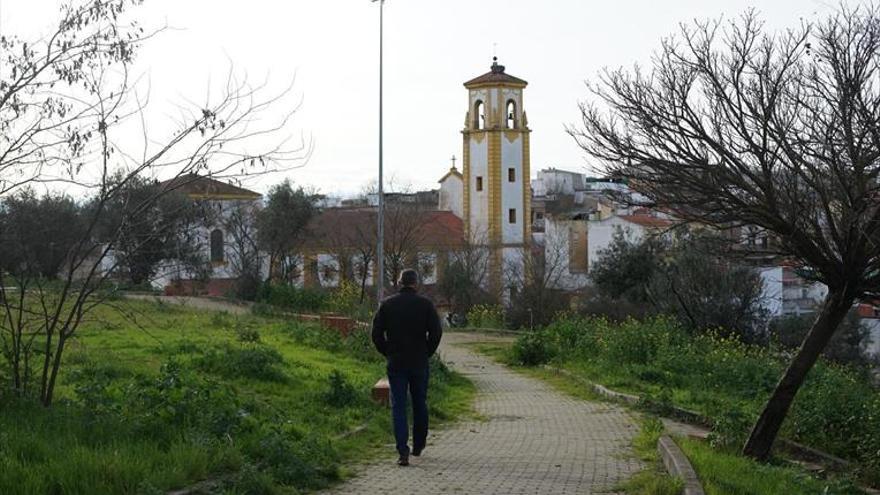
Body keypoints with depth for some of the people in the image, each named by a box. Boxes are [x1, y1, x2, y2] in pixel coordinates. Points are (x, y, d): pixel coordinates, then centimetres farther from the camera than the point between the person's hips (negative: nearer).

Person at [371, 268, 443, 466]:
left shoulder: (387, 304, 1)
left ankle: (403, 451, -11)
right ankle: (418, 445, 25)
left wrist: (387, 353, 9)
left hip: (395, 363, 0)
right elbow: (436, 332, -8)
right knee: (420, 404, 15)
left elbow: (376, 333, -1)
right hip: (419, 363, 0)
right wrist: (428, 353, 5)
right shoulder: (425, 304, -3)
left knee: (398, 406, 0)